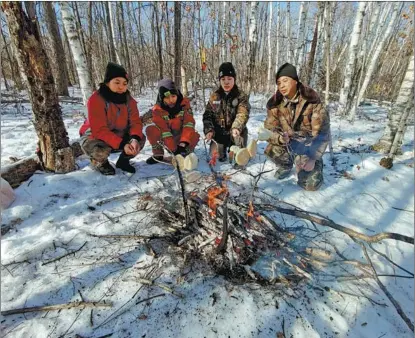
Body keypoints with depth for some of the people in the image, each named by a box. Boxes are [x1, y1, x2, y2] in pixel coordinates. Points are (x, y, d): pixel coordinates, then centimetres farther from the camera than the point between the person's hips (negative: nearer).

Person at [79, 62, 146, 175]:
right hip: (94, 136, -5)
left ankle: (123, 160, 12)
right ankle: (99, 162, 3)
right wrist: (122, 145, -42)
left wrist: (135, 138, -38)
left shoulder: (128, 99, -9)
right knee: (100, 151, -37)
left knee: (140, 139, -15)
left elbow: (135, 122, -16)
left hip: (118, 135, 5)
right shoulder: (96, 100, -26)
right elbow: (100, 130, -32)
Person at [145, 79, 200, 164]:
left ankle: (187, 153, -3)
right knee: (150, 130, -28)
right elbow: (164, 130, -25)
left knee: (195, 136, -31)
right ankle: (158, 154, -7)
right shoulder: (157, 109, -19)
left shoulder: (184, 103, -17)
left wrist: (183, 142, -40)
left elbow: (189, 123, -26)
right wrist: (174, 149, -34)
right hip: (165, 137, 0)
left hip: (180, 136, 0)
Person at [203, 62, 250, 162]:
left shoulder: (241, 96, -7)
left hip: (236, 132, -2)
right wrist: (209, 130, -15)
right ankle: (224, 148, 29)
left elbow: (242, 114, -22)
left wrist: (236, 128, -41)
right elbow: (207, 115, 2)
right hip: (219, 133, 2)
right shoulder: (214, 96, 2)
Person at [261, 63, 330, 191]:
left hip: (309, 143, -3)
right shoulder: (275, 103, -14)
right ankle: (286, 165, 8)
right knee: (272, 150, -29)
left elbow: (322, 132, -20)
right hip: (288, 140, 3)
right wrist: (280, 138, -38)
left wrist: (312, 157, -26)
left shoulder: (312, 100, -22)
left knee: (310, 184, -15)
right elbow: (269, 129, -14)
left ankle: (316, 163, 23)